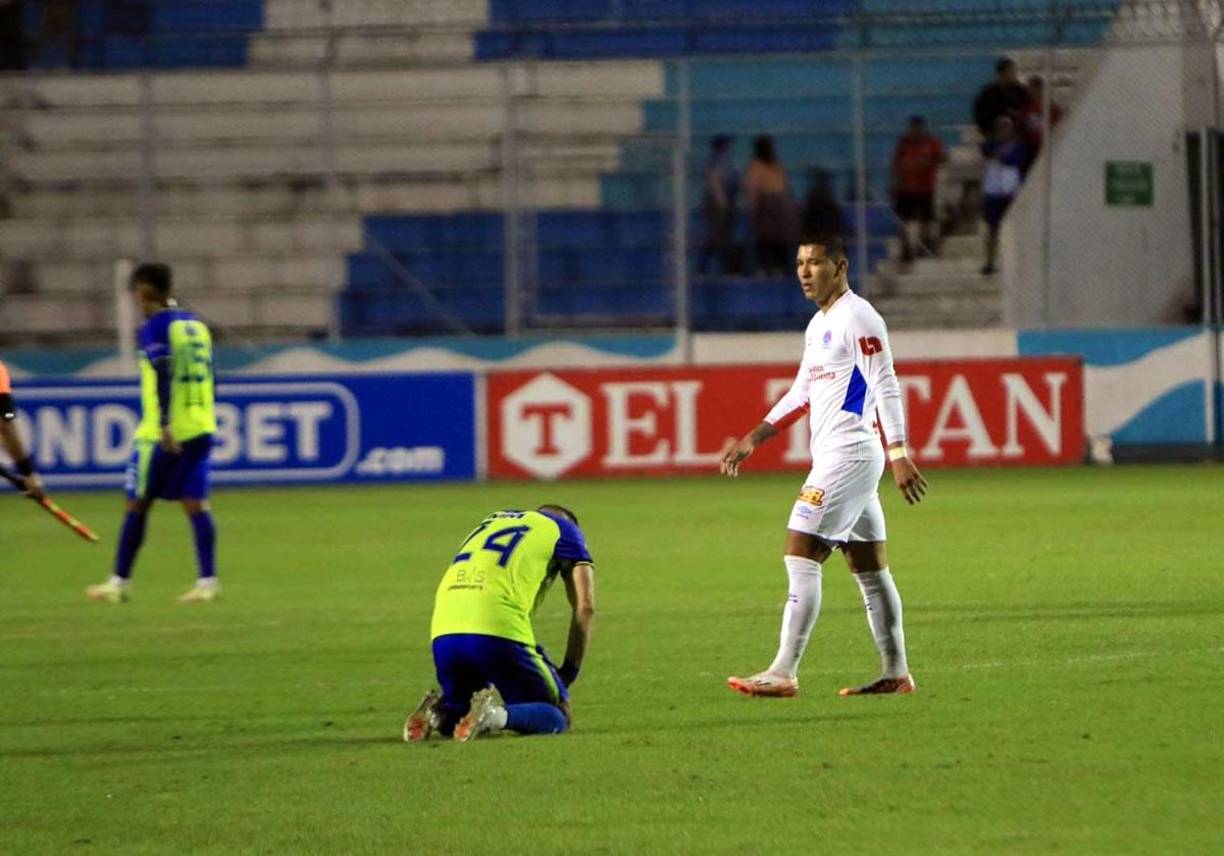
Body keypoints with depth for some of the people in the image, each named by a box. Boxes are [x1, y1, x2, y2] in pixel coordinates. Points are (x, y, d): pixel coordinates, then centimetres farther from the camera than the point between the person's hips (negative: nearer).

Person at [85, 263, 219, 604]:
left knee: (137, 505, 3)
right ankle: (207, 582, -7)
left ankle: (119, 583, 9)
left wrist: (164, 426, -26)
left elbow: (163, 377, -20)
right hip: (200, 428, 6)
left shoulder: (155, 327, -8)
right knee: (195, 504, 3)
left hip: (164, 433, -6)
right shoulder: (195, 324, 14)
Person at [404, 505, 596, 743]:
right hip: (497, 633, -5)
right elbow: (584, 607, 9)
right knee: (557, 716, 8)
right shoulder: (564, 530, 19)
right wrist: (567, 674, 15)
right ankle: (496, 714, -21)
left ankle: (438, 712, -6)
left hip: (443, 635, 5)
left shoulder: (492, 520, 33)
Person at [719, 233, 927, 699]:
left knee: (800, 555, -13)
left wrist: (899, 454, -24)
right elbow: (802, 394, 26)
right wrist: (752, 439, 23)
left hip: (848, 454, -10)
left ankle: (784, 672, -16)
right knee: (869, 567, 10)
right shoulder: (819, 324, 19)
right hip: (832, 456, 10)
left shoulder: (857, 319, -11)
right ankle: (896, 672, 12)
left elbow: (886, 388, -17)